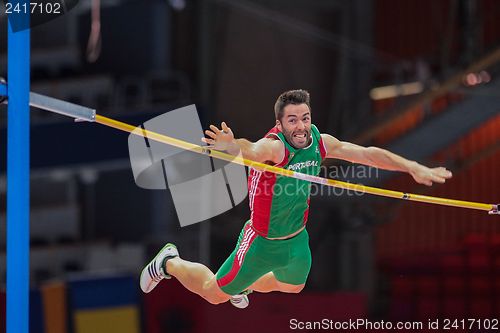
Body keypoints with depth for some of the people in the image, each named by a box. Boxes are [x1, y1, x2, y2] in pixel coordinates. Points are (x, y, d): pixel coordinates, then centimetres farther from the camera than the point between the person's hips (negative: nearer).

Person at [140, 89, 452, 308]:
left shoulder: (320, 142, -13)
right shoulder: (274, 146, -33)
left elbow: (369, 154, -8)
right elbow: (252, 150, -56)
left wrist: (414, 168, -12)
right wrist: (233, 145, -79)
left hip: (297, 238, 6)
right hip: (263, 241, -6)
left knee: (293, 286, 31)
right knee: (215, 293, 9)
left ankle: (246, 285, 60)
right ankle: (170, 263, 36)